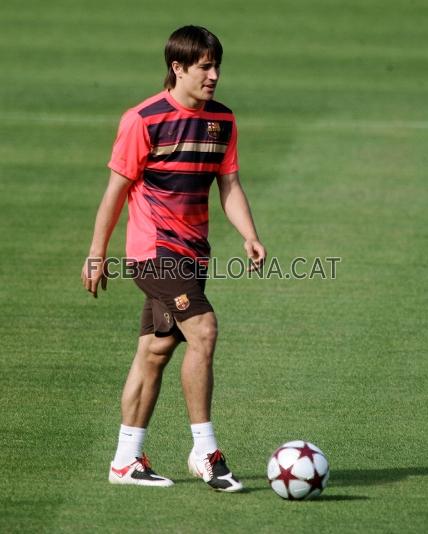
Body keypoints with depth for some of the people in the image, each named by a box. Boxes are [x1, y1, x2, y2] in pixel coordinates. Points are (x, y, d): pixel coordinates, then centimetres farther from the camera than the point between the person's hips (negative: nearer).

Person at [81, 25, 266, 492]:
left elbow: (229, 185, 8)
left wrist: (250, 237, -8)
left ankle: (127, 461, 17)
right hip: (154, 248, -7)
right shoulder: (144, 120, -10)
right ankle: (205, 452, -15)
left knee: (156, 349, 10)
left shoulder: (222, 121, 8)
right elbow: (117, 189, -6)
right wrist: (97, 254, -3)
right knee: (203, 330, -20)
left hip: (192, 252, 7)